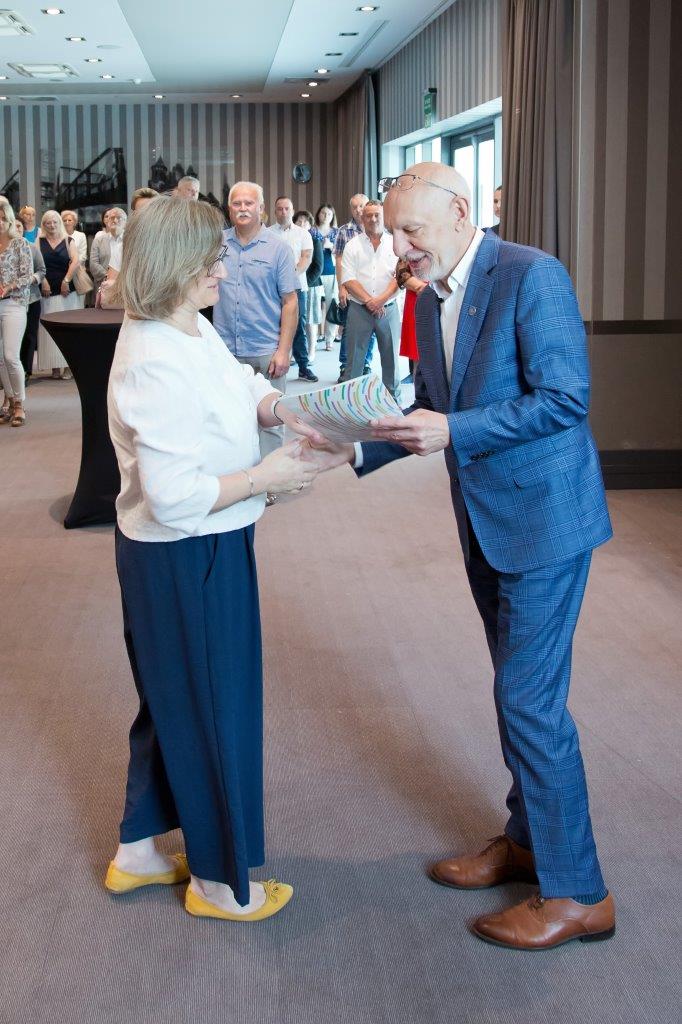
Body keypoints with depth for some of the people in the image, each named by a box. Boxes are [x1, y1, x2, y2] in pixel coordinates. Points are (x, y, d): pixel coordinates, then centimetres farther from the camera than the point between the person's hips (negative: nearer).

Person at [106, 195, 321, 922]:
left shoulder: (190, 329, 2)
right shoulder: (156, 366, -27)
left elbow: (239, 383, 19)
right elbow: (174, 496, -29)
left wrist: (281, 410, 0)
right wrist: (265, 478, -20)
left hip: (200, 551, 10)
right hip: (186, 560, -10)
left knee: (172, 700, 22)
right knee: (211, 708, 6)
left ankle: (137, 852, 39)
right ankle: (217, 879, 26)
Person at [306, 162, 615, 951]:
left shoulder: (532, 276, -17)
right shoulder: (428, 298, 8)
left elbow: (566, 397, -22)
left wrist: (454, 431, -26)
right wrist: (353, 449, 1)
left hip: (542, 516, -8)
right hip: (484, 521, 8)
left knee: (529, 697, -7)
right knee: (517, 687, 18)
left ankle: (576, 893, 5)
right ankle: (527, 840, 34)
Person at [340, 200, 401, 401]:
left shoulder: (395, 244, 6)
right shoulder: (353, 245, 5)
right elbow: (348, 280, -3)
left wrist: (381, 299, -14)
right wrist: (369, 301, -12)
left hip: (388, 308, 1)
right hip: (359, 309, -1)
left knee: (391, 356, 7)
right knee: (354, 358, 1)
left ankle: (393, 399, 17)